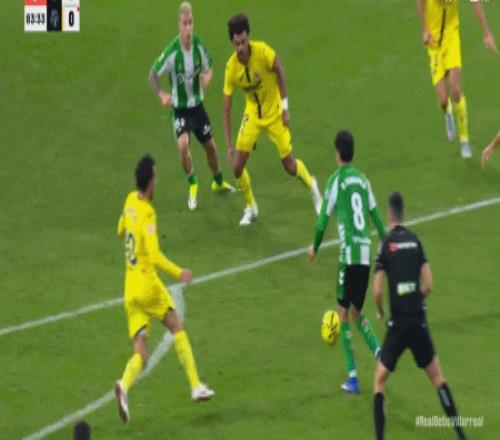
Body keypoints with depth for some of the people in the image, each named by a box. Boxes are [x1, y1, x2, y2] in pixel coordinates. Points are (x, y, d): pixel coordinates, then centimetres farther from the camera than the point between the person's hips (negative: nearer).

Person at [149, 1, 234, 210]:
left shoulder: (199, 46, -11)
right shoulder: (172, 52, -24)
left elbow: (208, 68, 7)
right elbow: (153, 74, -14)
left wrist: (207, 77, -16)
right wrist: (162, 94, -28)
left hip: (197, 105, 4)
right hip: (179, 108, -4)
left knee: (210, 146, 13)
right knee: (183, 144, -25)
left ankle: (219, 182, 40)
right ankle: (192, 185, -1)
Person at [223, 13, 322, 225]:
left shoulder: (262, 52, -29)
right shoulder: (231, 68, -21)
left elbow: (279, 70, -7)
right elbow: (227, 109, -14)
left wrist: (284, 106, -9)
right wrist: (229, 146, -17)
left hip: (274, 112, -2)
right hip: (252, 114, 2)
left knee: (289, 164, -1)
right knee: (237, 165, -8)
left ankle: (312, 186, 31)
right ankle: (251, 207, 16)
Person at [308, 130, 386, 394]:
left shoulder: (336, 181, -1)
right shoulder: (364, 181, 14)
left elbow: (323, 219, 0)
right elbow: (377, 218, 18)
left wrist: (315, 248, 15)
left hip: (349, 255, -5)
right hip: (366, 255, 5)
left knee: (344, 314, 1)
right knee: (357, 312, 18)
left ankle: (353, 377, -4)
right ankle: (379, 354, -4)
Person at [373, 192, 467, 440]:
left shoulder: (386, 245, -6)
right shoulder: (416, 241, 3)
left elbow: (377, 291, -11)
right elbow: (428, 285, 0)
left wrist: (380, 310, 9)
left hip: (397, 325, -3)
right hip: (419, 322, 3)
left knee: (379, 381, 6)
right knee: (437, 378, 15)